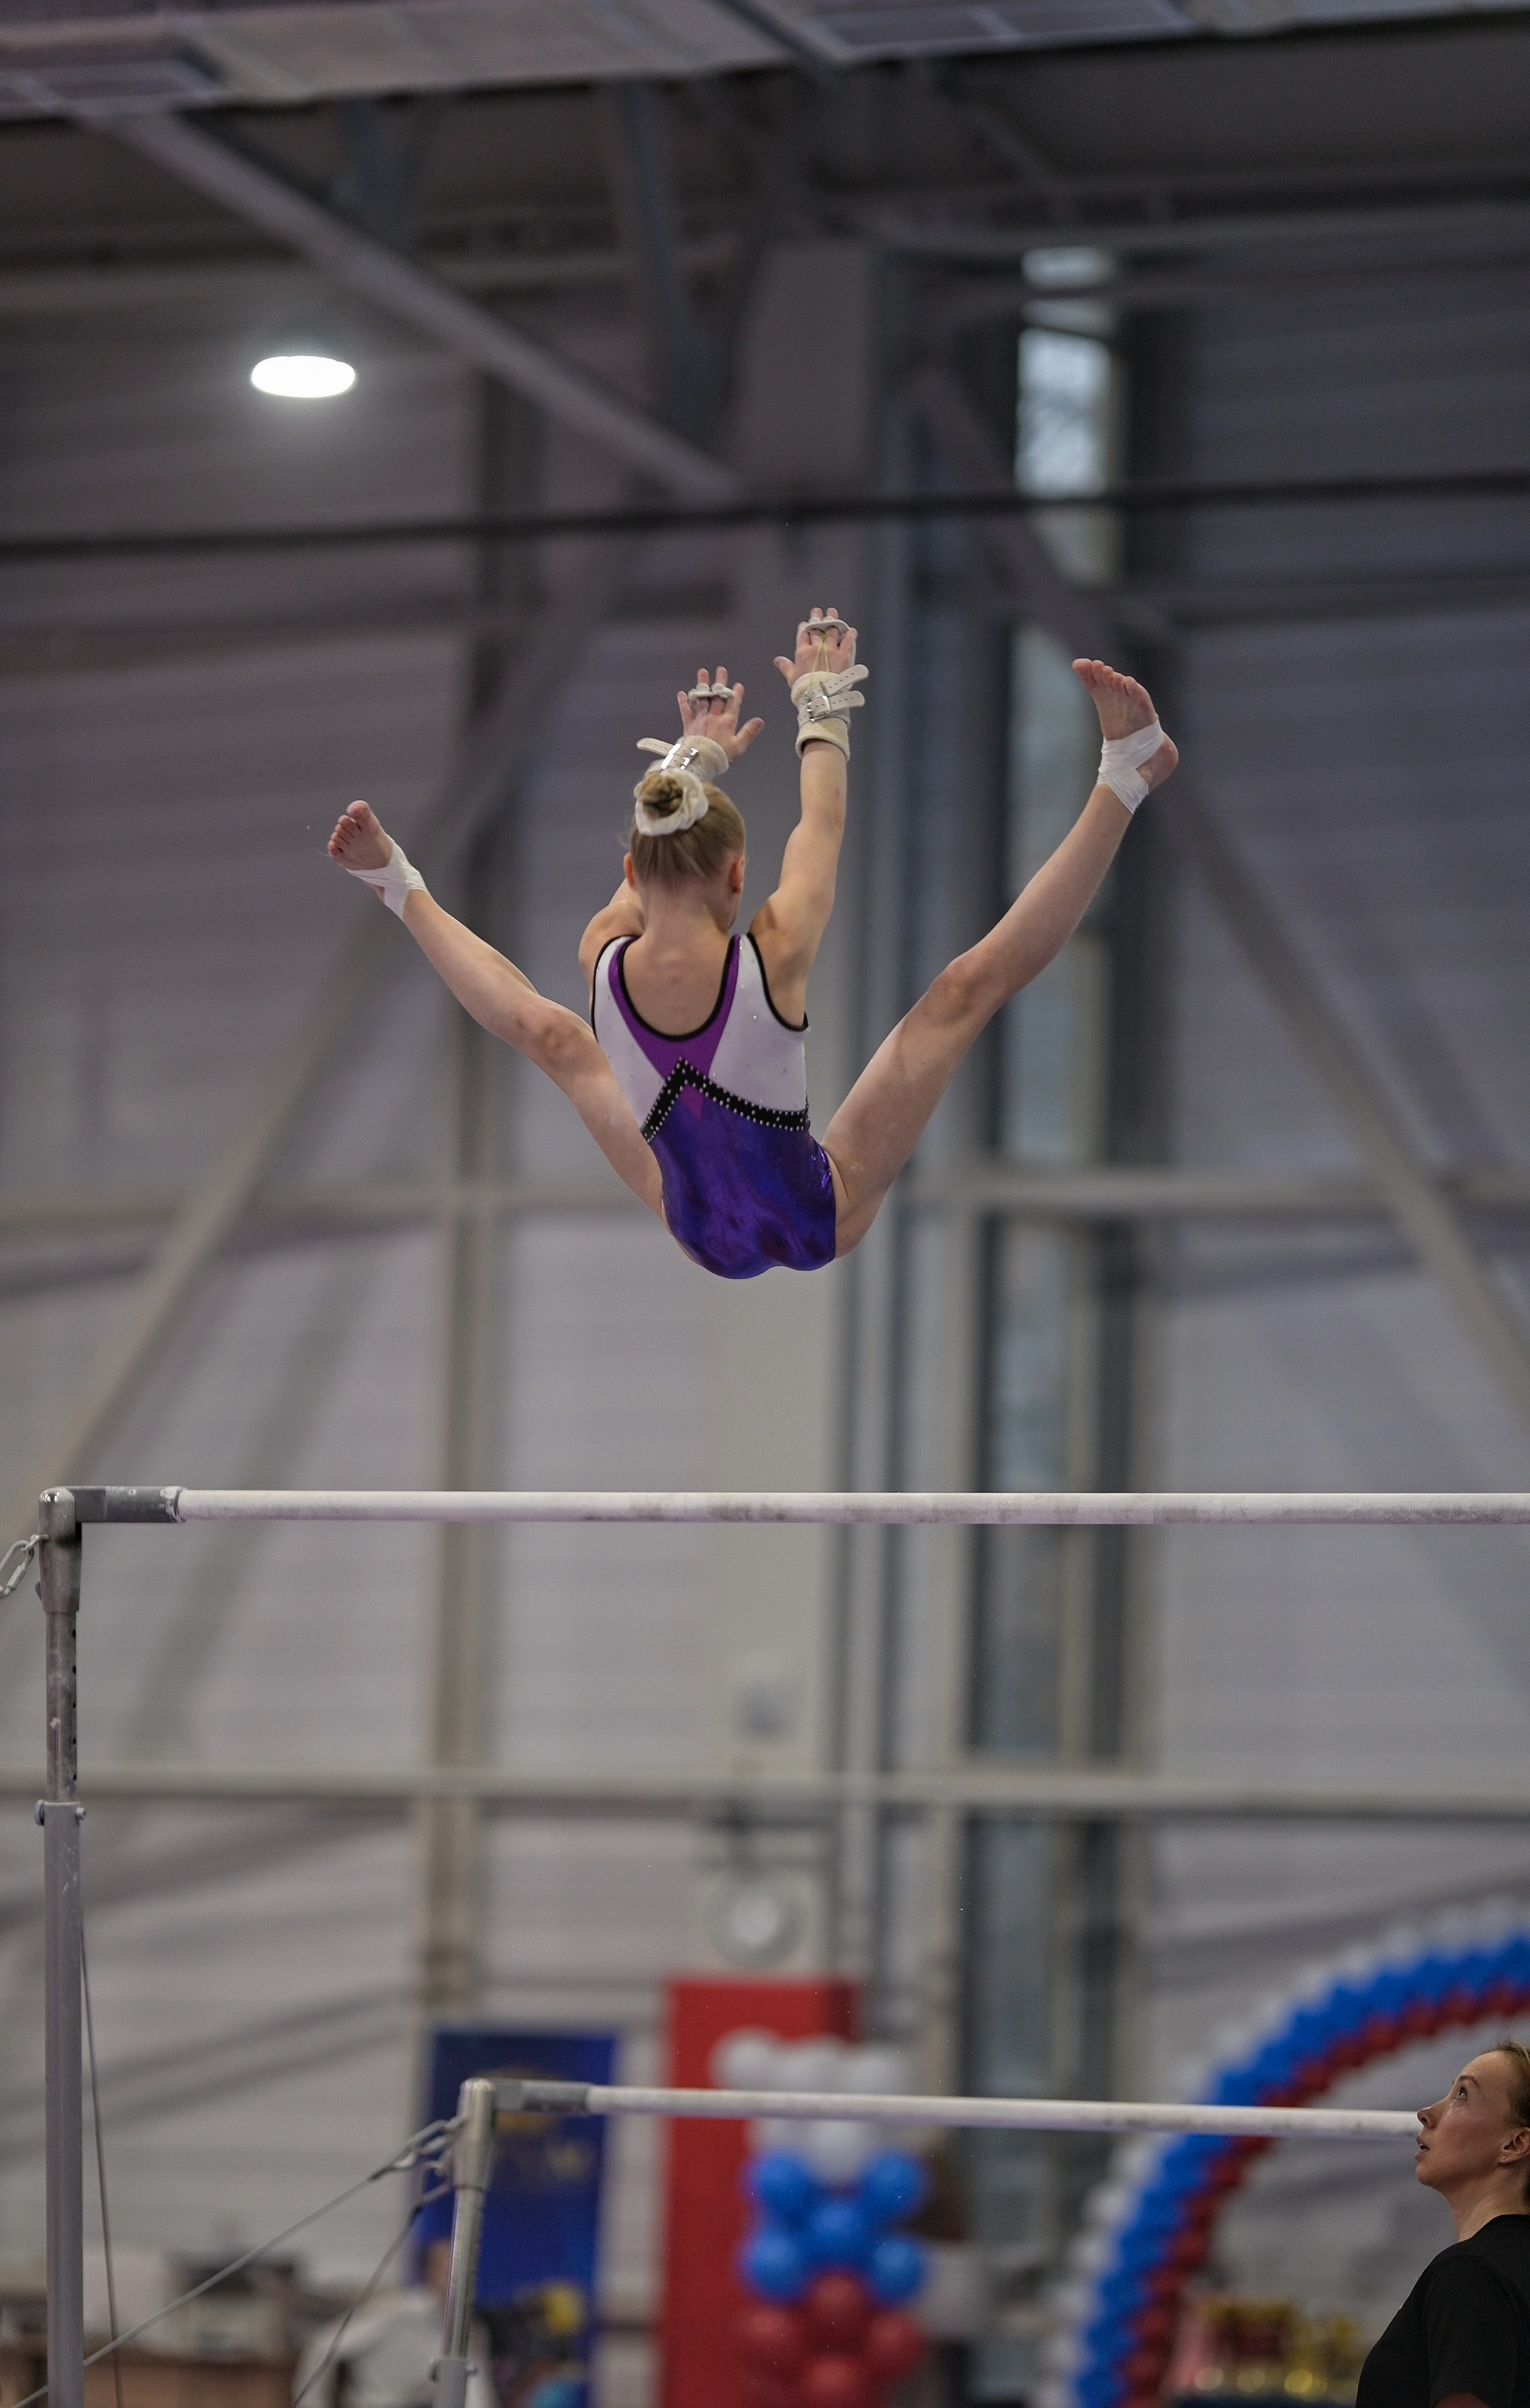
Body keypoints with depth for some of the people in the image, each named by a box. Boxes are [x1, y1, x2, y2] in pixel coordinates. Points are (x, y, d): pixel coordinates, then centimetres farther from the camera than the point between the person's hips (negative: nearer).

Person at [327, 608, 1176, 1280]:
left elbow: (653, 864, 7)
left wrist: (695, 762, 23)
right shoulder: (773, 956, -27)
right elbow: (820, 828, -7)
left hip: (702, 1233, 3)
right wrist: (823, 709, 9)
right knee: (973, 982, -8)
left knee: (549, 1033, 17)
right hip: (821, 1222, -3)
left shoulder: (603, 963, -17)